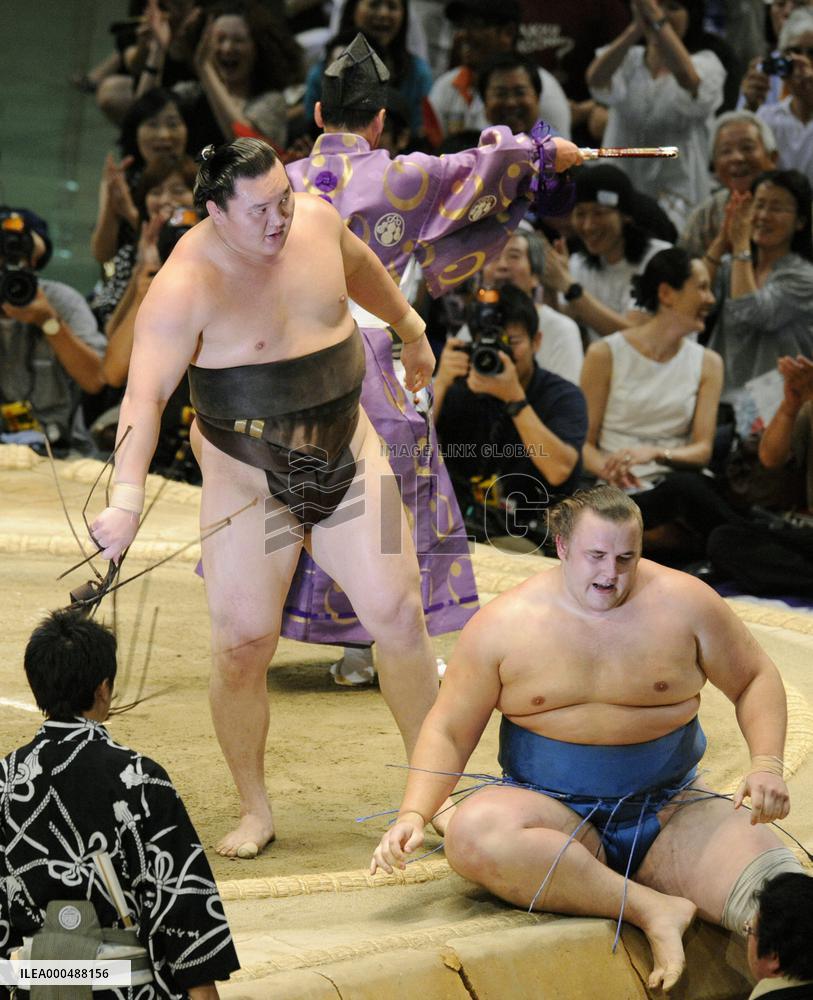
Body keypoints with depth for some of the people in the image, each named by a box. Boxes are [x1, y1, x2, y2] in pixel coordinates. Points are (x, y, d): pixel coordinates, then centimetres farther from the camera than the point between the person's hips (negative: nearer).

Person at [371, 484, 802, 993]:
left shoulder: (683, 602, 0)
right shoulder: (504, 625, -3)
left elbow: (756, 679, 10)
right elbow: (449, 732, 1)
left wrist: (767, 762, -8)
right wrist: (414, 814, -16)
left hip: (670, 808, 1)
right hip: (552, 810, 0)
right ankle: (651, 909, -33)